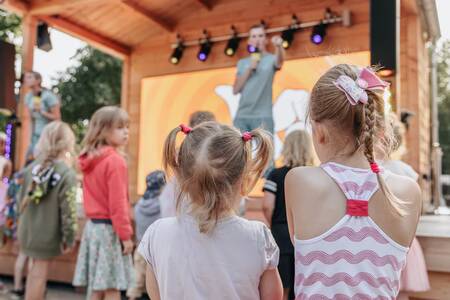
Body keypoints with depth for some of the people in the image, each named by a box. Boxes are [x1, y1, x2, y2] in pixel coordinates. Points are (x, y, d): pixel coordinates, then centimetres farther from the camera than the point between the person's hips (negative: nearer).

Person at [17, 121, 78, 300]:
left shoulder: (31, 168, -1)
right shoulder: (67, 174, -19)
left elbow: (22, 201, 8)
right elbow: (68, 211, -18)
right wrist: (69, 238, -9)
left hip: (28, 230, 6)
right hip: (48, 233, -6)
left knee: (35, 269, 24)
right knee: (40, 272, 6)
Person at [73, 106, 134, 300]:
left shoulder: (89, 159, 10)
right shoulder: (115, 161, -16)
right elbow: (117, 203, -19)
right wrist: (126, 234, -15)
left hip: (92, 225, 8)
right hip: (109, 228, -8)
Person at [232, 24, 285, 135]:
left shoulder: (271, 59, 5)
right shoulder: (242, 63, 15)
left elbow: (279, 62, -20)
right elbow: (235, 90, 8)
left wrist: (278, 46, -41)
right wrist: (249, 69, -2)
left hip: (263, 116, -4)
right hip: (241, 116, 4)